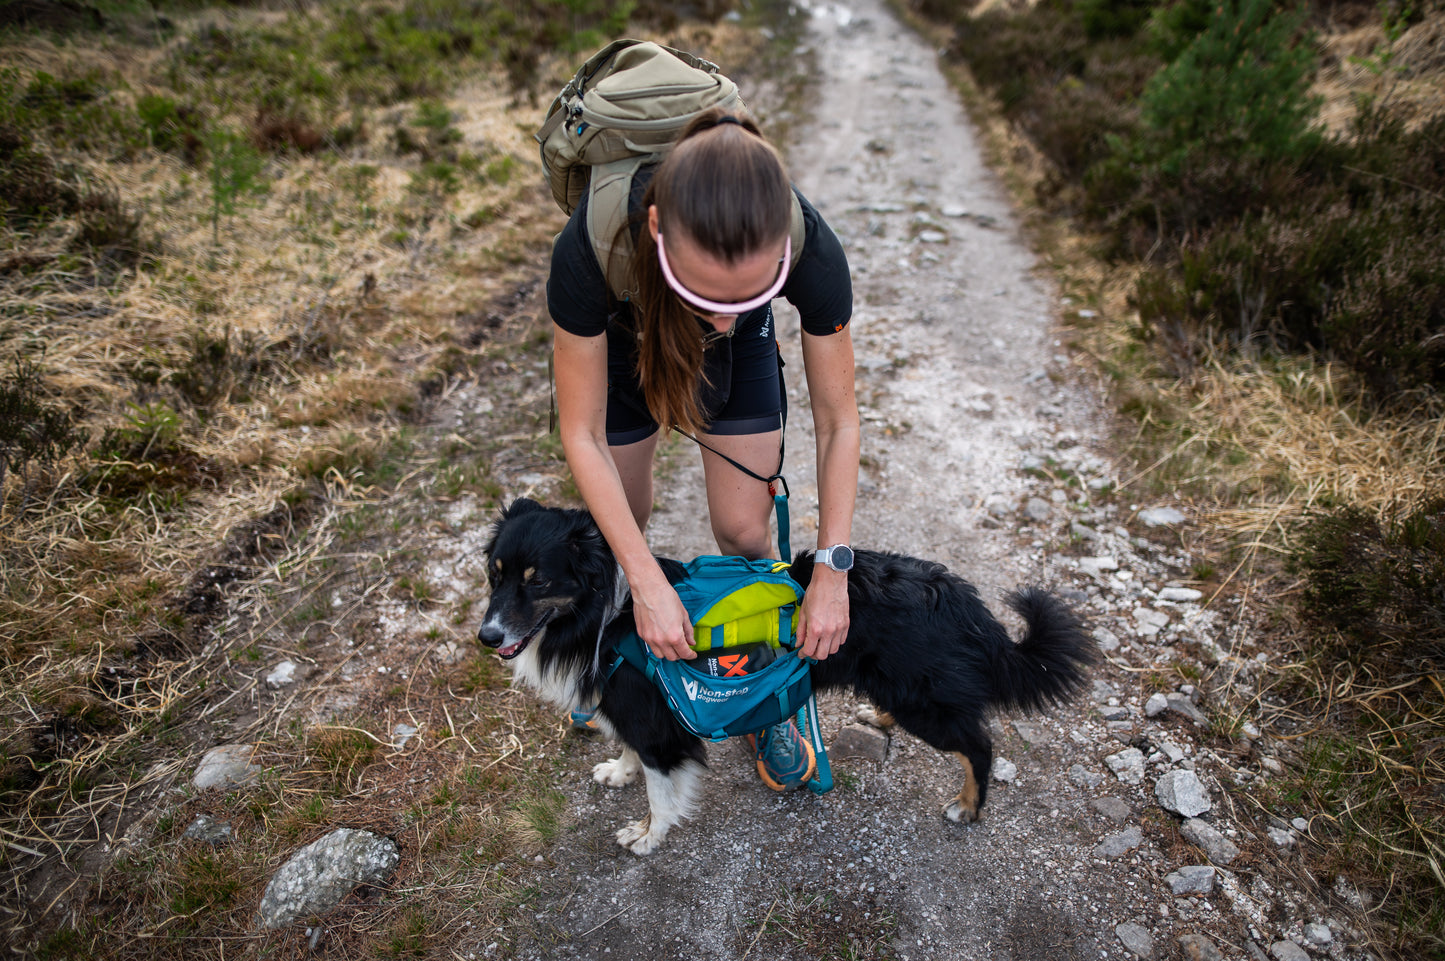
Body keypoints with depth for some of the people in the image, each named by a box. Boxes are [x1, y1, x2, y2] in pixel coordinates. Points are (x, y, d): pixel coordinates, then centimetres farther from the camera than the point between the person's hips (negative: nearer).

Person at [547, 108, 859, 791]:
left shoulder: (812, 250, -39)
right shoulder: (589, 247, -42)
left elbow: (837, 421, -23)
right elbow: (583, 434, -29)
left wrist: (833, 571, -25)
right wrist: (648, 582, -30)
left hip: (743, 351, 1)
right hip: (621, 334, 0)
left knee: (744, 531, -1)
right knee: (621, 522, 7)